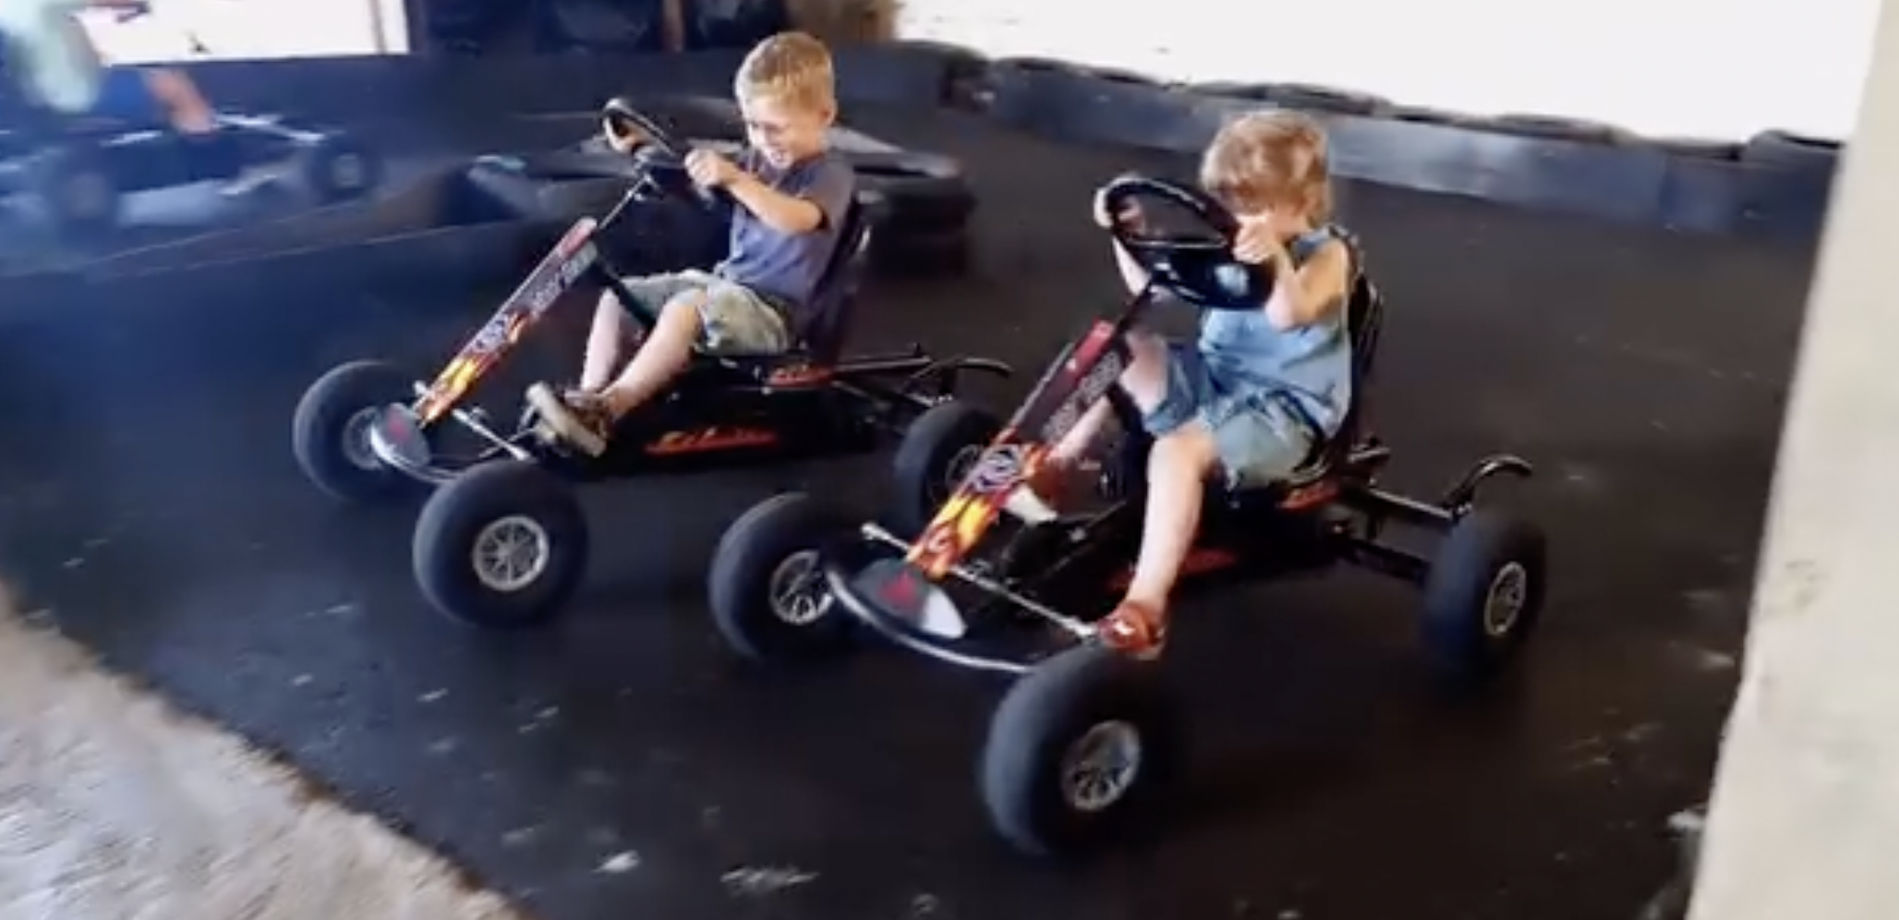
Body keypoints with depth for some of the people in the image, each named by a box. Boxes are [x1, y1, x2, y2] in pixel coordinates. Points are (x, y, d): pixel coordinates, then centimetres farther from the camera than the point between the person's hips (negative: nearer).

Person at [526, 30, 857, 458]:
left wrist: (735, 178, -46)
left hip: (772, 311, -9)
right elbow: (695, 174, 10)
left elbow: (796, 219, -34)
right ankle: (586, 401, -7)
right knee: (617, 295, 1)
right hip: (725, 282, 9)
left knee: (685, 308, -35)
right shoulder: (757, 160, 13)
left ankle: (606, 411, -35)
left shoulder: (833, 174, -13)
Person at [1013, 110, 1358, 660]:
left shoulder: (1326, 255, -11)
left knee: (1177, 452, -35)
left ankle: (1145, 607, -38)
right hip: (1210, 378, 8)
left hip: (1280, 410, -8)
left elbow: (1289, 315, -33)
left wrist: (1277, 257, -53)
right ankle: (1059, 467, 6)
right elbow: (1151, 287, 13)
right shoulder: (1229, 249, 8)